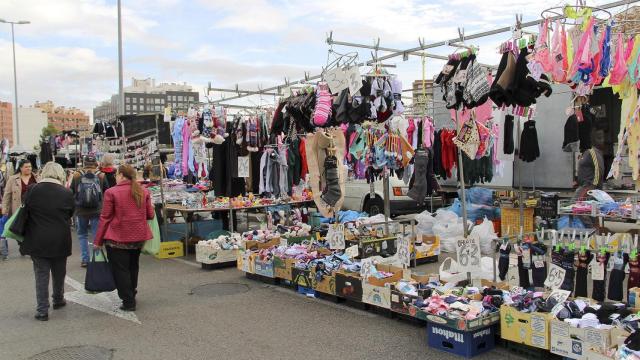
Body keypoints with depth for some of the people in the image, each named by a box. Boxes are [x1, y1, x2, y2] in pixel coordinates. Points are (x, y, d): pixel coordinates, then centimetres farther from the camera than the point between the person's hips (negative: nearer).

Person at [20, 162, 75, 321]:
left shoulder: (32, 190, -9)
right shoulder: (67, 193, -8)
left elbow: (25, 214, 0)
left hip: (38, 241, 0)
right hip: (60, 241, 1)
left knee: (41, 275, 6)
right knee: (59, 273, 19)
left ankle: (42, 310, 6)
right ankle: (58, 300, 36)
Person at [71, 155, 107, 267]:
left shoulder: (77, 176, -8)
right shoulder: (101, 176, -7)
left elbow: (71, 192, 1)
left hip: (81, 211, 0)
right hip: (96, 211, 0)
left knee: (82, 235, 16)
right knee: (96, 236, 9)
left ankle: (84, 259, 13)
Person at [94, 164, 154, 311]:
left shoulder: (111, 192, -11)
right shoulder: (143, 192, 1)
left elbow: (105, 218, -9)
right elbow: (150, 215, 5)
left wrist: (98, 241, -2)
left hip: (117, 238, -5)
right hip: (138, 237, 5)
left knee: (120, 270, 6)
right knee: (133, 267, 22)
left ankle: (128, 302, 9)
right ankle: (132, 295, 35)